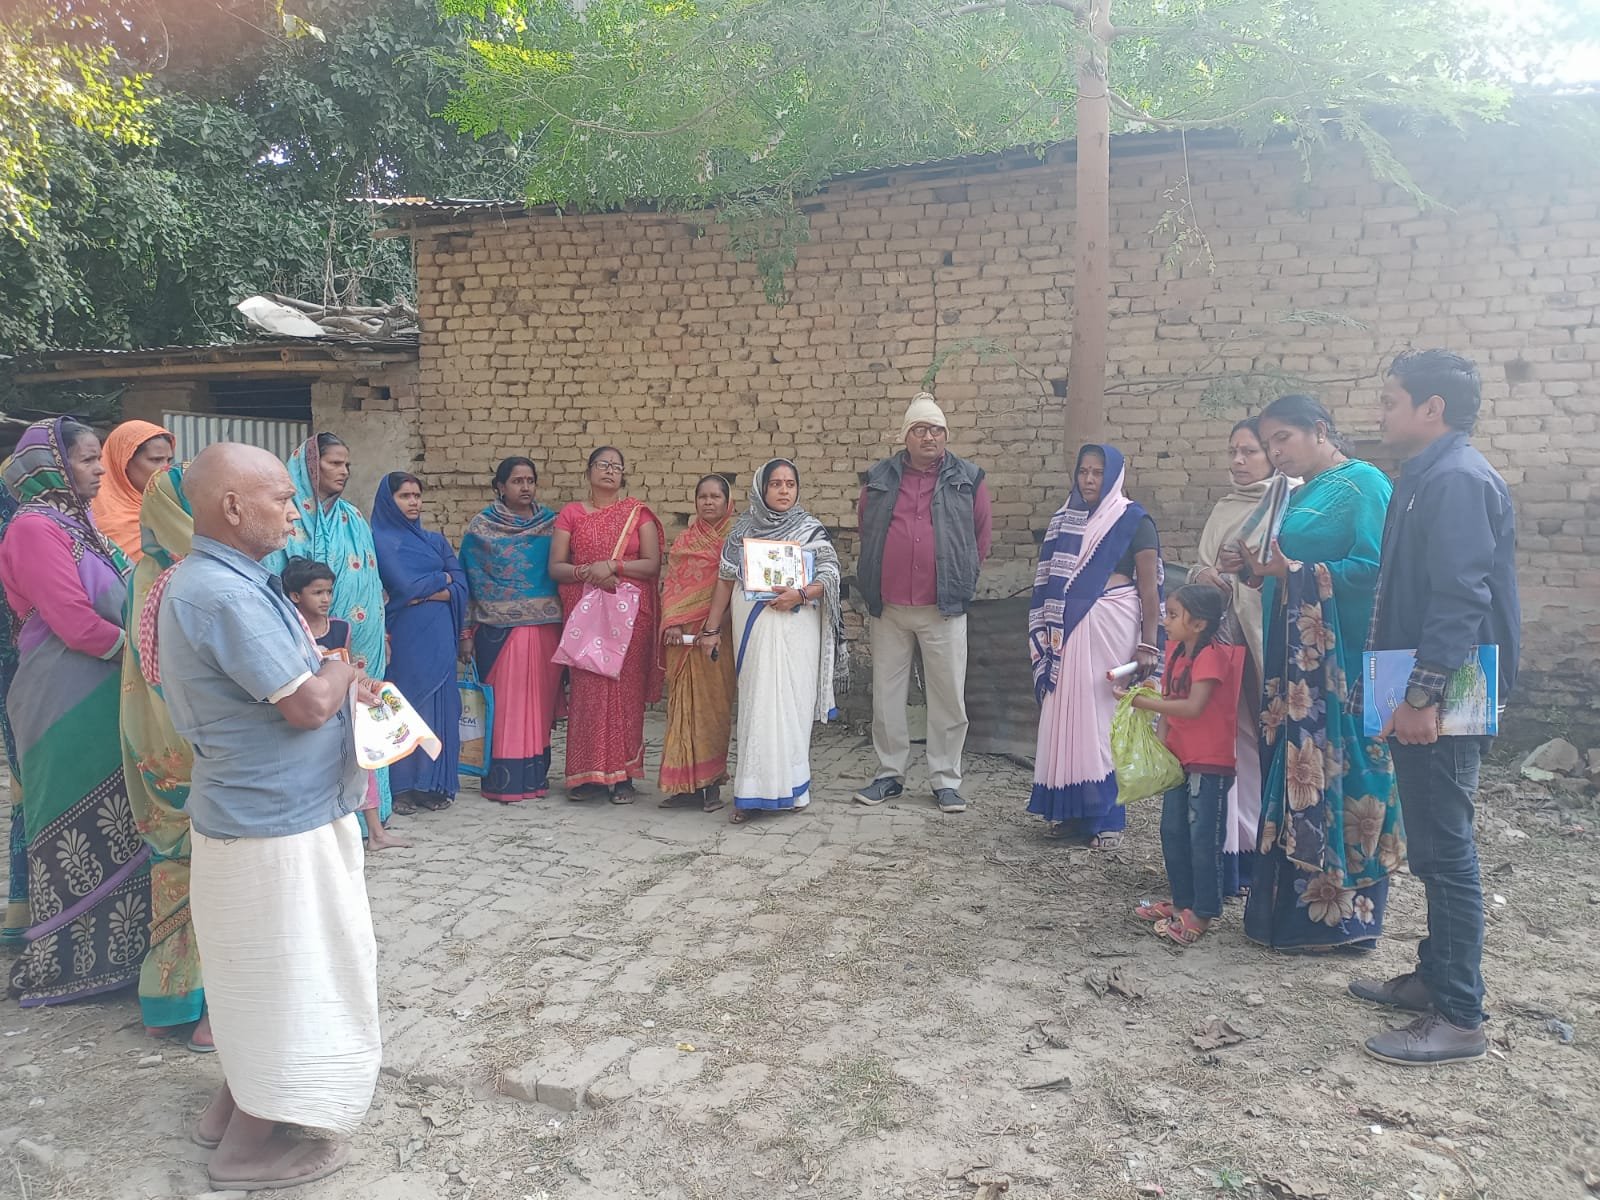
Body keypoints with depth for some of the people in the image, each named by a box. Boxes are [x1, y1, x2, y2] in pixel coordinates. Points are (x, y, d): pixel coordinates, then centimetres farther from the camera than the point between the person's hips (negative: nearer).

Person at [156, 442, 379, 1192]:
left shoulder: (218, 580, 7)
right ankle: (251, 1145, 21)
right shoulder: (224, 592, -26)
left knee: (263, 970, 23)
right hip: (275, 820, -10)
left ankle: (235, 1106, 38)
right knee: (291, 971, 5)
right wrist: (342, 672, -6)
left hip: (260, 810, 10)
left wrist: (335, 681, 4)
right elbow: (308, 704, -26)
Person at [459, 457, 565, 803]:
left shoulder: (551, 523, 9)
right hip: (499, 628, -3)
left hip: (545, 626, 3)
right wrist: (467, 631, -2)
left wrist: (563, 620, 6)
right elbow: (471, 580, 3)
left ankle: (536, 776, 17)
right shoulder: (481, 526, 2)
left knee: (540, 701, 7)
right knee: (504, 702, -2)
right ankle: (503, 780, 5)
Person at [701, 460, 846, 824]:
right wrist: (711, 630, 9)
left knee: (790, 703, -2)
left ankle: (788, 787, 6)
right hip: (752, 627, 1)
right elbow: (725, 580, 11)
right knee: (757, 705, 0)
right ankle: (752, 793, 3)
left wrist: (801, 594, -17)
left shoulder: (810, 529, 7)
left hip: (795, 627, -1)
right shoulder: (743, 529, 10)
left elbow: (830, 574, 1)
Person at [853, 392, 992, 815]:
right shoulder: (880, 479, 7)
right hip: (888, 607, 2)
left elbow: (981, 535, 10)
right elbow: (865, 528, 20)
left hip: (943, 608, -2)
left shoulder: (968, 480, 2)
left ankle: (946, 780, 13)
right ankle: (890, 774, 20)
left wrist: (961, 579, 10)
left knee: (948, 696, 2)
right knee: (886, 693, 8)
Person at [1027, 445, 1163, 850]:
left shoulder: (1134, 521, -2)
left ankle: (1107, 816, 8)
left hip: (1112, 629, -4)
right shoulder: (1064, 519, 12)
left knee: (1105, 719, -1)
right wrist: (1046, 633, 11)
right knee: (1067, 716, 4)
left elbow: (1149, 588, -6)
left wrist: (1148, 645, -12)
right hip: (1069, 632, 5)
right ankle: (1072, 809, 14)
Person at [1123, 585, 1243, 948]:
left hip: (1210, 762, -8)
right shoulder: (1175, 649, 6)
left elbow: (1193, 707, -29)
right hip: (1179, 758, 9)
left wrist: (1139, 700, -27)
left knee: (1203, 837, -1)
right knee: (1172, 832, 15)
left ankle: (1203, 913, 11)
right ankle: (1182, 901, 29)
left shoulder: (1212, 655, -19)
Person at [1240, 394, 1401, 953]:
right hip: (1295, 660, 8)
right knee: (1294, 776, 9)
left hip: (1341, 661, -8)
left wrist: (1294, 572, -20)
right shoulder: (1299, 495, 19)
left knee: (1335, 779, -4)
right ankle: (1293, 904, 17)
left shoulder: (1364, 483, -6)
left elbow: (1373, 568, -17)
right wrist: (1265, 572, 2)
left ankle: (1339, 916, 7)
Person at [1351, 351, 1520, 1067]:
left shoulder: (1456, 479, -15)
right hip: (1421, 694, 10)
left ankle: (1459, 1019, 4)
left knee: (1444, 851, -4)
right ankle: (1436, 977, 29)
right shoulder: (1431, 477, 16)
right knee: (1434, 847, 17)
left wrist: (1423, 695, -25)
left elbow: (1461, 598, -23)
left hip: (1442, 703, -10)